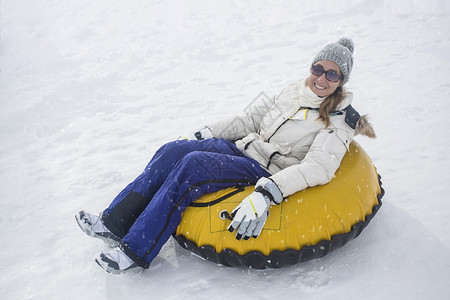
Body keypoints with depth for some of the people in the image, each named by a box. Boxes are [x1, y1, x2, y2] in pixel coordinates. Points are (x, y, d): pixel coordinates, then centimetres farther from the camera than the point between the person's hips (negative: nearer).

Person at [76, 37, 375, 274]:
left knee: (192, 164, -28)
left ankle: (135, 252, -23)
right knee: (174, 150, -15)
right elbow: (252, 118, 17)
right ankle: (114, 222, -11)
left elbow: (317, 168, -24)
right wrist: (206, 133, 10)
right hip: (243, 147, 7)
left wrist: (265, 194, -37)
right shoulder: (295, 91, 12)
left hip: (266, 172, -7)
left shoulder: (339, 121, -9)